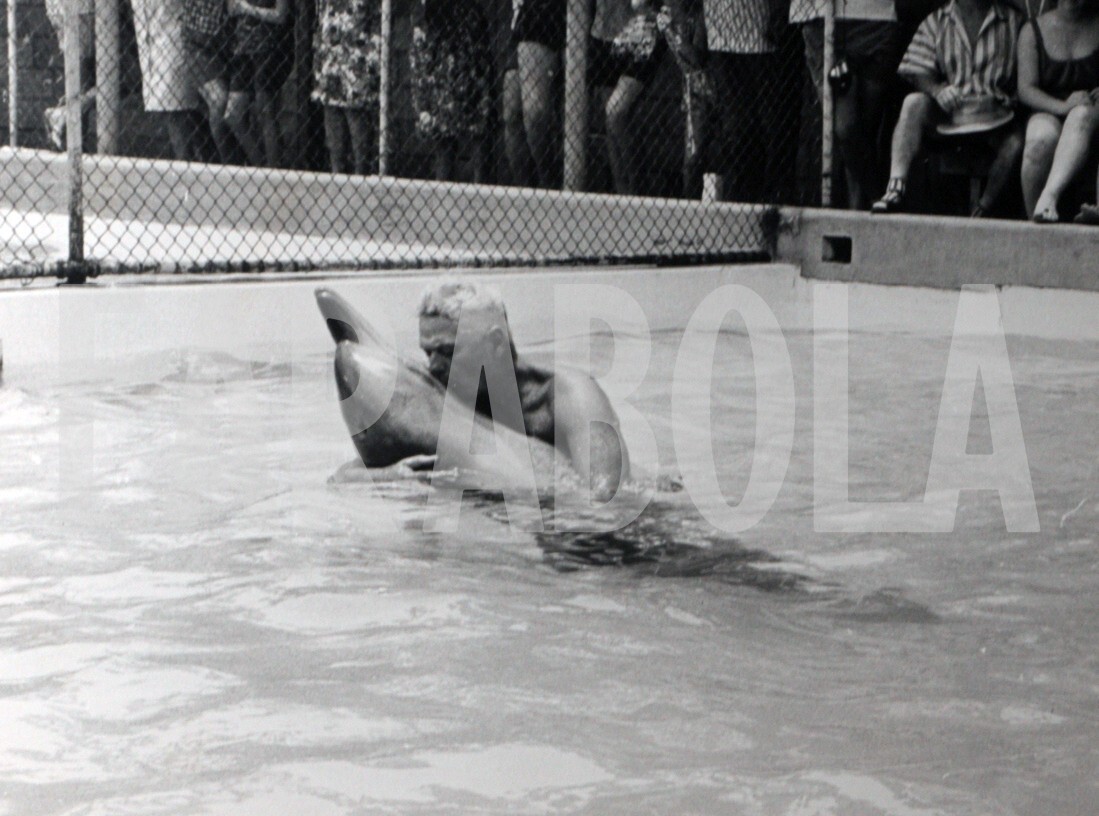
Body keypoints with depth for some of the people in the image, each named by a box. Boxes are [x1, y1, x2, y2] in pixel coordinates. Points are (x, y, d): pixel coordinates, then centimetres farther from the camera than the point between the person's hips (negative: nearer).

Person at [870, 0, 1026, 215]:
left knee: (1015, 143, -31)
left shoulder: (1013, 22, 7)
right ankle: (896, 187, -41)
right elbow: (918, 72, 1)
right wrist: (937, 91, -20)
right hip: (948, 108, 1)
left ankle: (983, 211, -14)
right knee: (913, 103, -29)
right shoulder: (936, 22, 10)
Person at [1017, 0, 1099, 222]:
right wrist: (1063, 106, -20)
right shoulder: (1032, 31, 7)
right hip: (1047, 112, 0)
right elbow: (1025, 89, -3)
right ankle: (1032, 216, -27)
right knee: (1042, 137, -36)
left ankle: (1049, 195, -53)